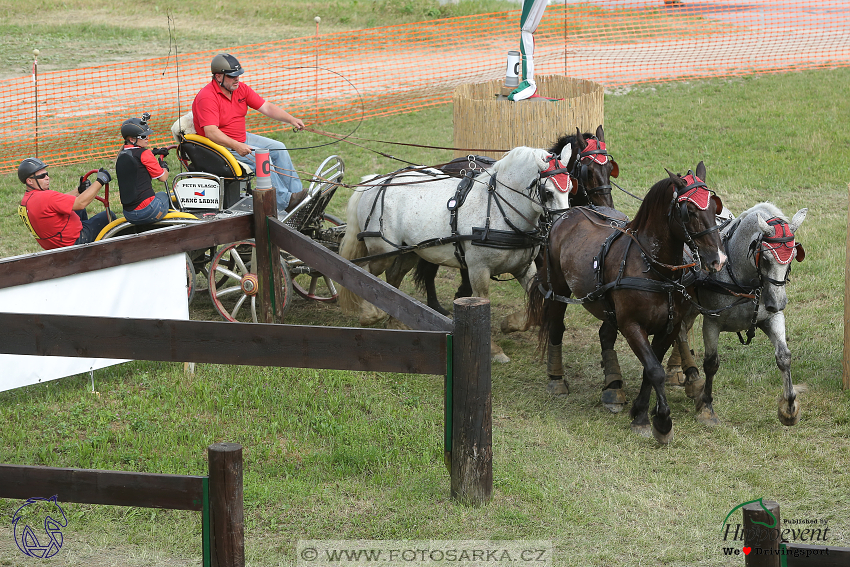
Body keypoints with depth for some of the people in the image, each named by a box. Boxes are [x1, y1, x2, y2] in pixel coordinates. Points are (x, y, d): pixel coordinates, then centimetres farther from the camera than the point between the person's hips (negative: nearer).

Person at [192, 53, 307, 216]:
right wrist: (236, 146, -39)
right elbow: (211, 132, -30)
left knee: (278, 148, 1)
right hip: (220, 145, -9)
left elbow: (266, 107, 1)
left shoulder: (240, 88, 2)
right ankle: (284, 202, -17)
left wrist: (291, 119, -12)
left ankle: (296, 192, 3)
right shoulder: (207, 97, -22)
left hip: (242, 138, 9)